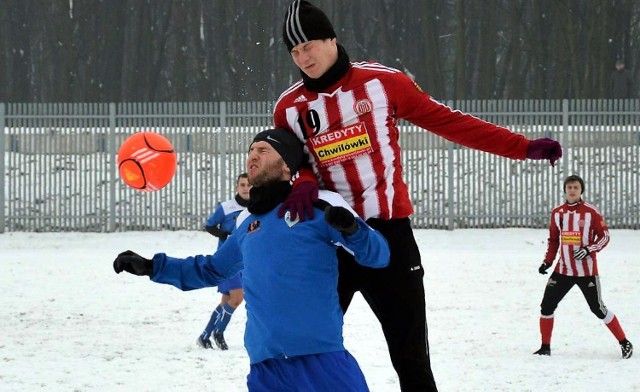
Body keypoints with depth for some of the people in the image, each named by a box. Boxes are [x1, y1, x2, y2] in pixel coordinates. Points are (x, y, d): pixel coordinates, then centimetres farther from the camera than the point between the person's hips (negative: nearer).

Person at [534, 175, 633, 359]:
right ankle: (545, 347, 14)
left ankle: (624, 343, 11)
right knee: (547, 306, 0)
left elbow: (604, 236, -5)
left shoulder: (591, 212, -8)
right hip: (563, 270, 4)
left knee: (598, 308, -2)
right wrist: (547, 261, 4)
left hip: (587, 271, -4)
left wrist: (589, 250, -19)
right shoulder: (557, 213, 4)